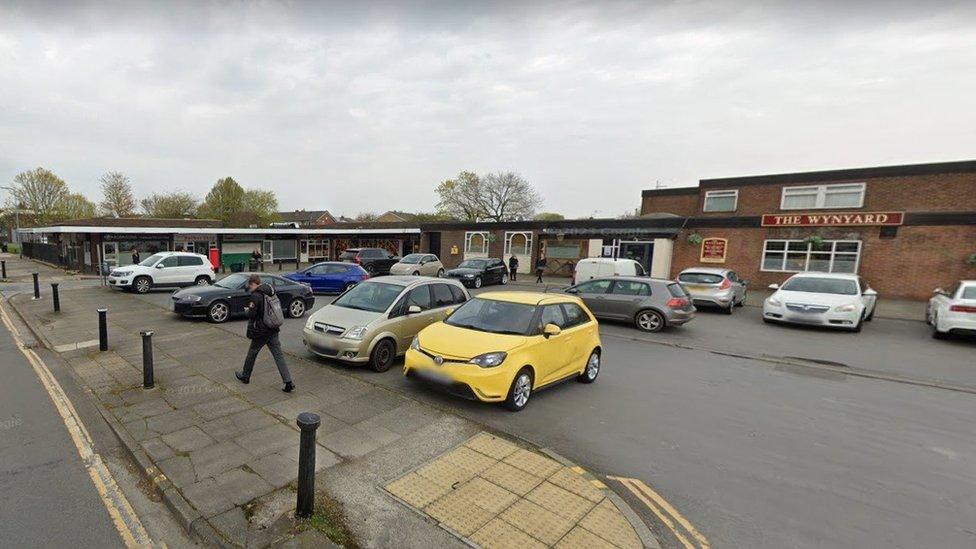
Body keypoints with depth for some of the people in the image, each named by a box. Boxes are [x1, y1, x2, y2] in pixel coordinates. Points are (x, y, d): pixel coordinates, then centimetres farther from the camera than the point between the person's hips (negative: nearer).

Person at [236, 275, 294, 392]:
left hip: (261, 332, -6)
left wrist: (247, 310, 5)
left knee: (252, 353, 17)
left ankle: (245, 376, 37)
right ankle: (288, 382, -6)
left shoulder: (256, 296, -15)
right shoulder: (270, 293, 8)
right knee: (279, 356, 1)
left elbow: (252, 314, -17)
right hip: (273, 330, 6)